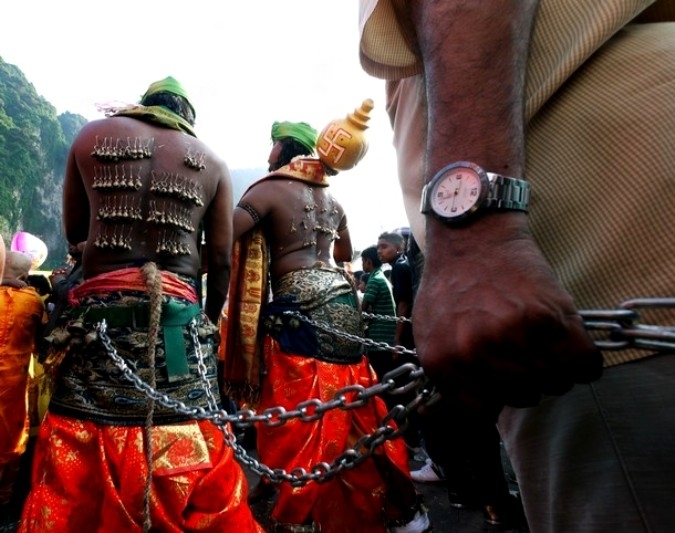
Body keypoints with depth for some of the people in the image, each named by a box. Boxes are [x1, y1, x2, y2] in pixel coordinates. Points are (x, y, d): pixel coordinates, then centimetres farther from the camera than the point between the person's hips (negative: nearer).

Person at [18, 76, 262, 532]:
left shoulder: (93, 135, 9)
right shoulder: (212, 163, 8)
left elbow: (74, 230, 17)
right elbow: (221, 261, 6)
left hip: (100, 316, 0)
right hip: (180, 319, 0)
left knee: (74, 483, 11)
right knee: (195, 472, 12)